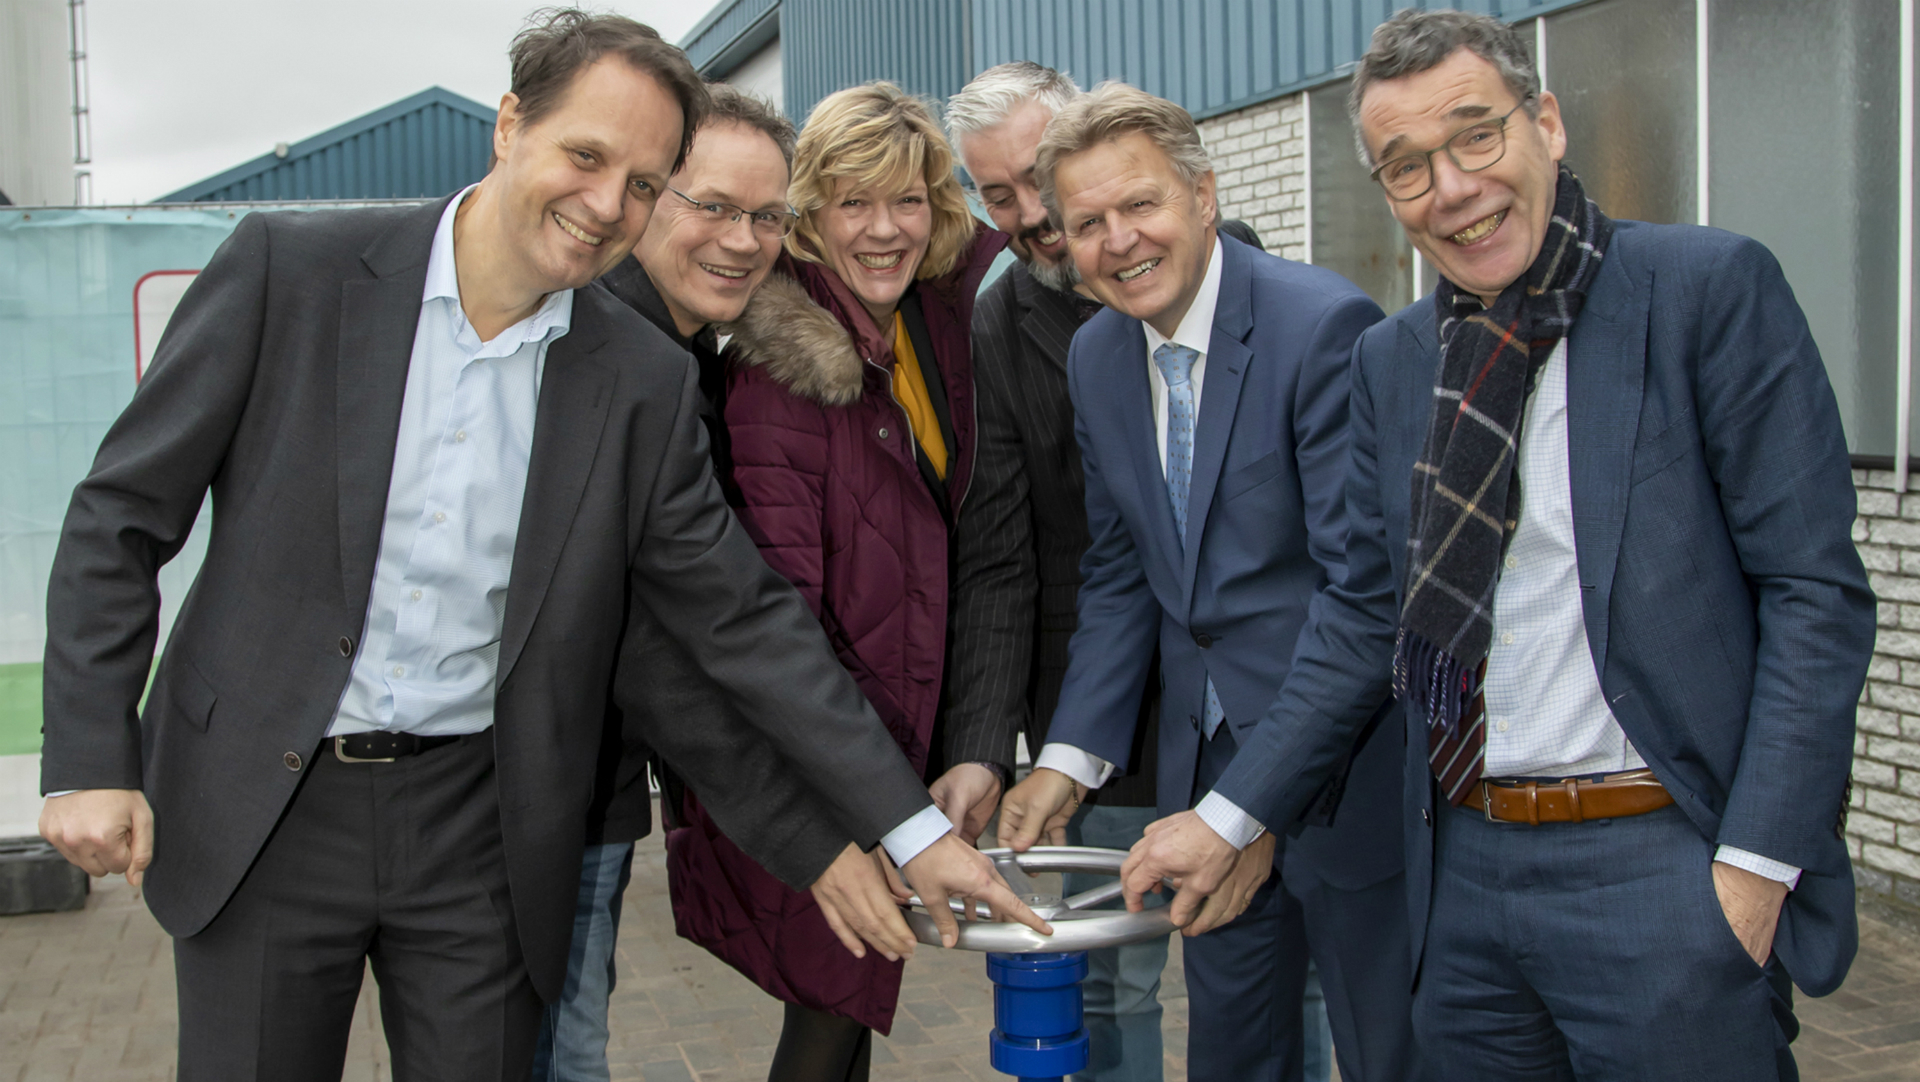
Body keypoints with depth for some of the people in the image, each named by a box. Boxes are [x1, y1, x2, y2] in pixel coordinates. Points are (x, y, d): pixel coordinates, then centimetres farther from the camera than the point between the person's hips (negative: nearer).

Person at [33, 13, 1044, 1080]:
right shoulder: (292, 268, -8)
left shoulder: (646, 381, -3)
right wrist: (91, 760, -8)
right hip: (258, 804, -1)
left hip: (481, 829, 1)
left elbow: (742, 616, -1)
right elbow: (123, 517, -2)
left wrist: (914, 829, -4)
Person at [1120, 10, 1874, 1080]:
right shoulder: (1391, 360, 9)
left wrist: (1757, 862, -14)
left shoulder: (1713, 289, -6)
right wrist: (1229, 816, 6)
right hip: (1465, 864, 5)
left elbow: (1815, 590, -9)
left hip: (1661, 863, -4)